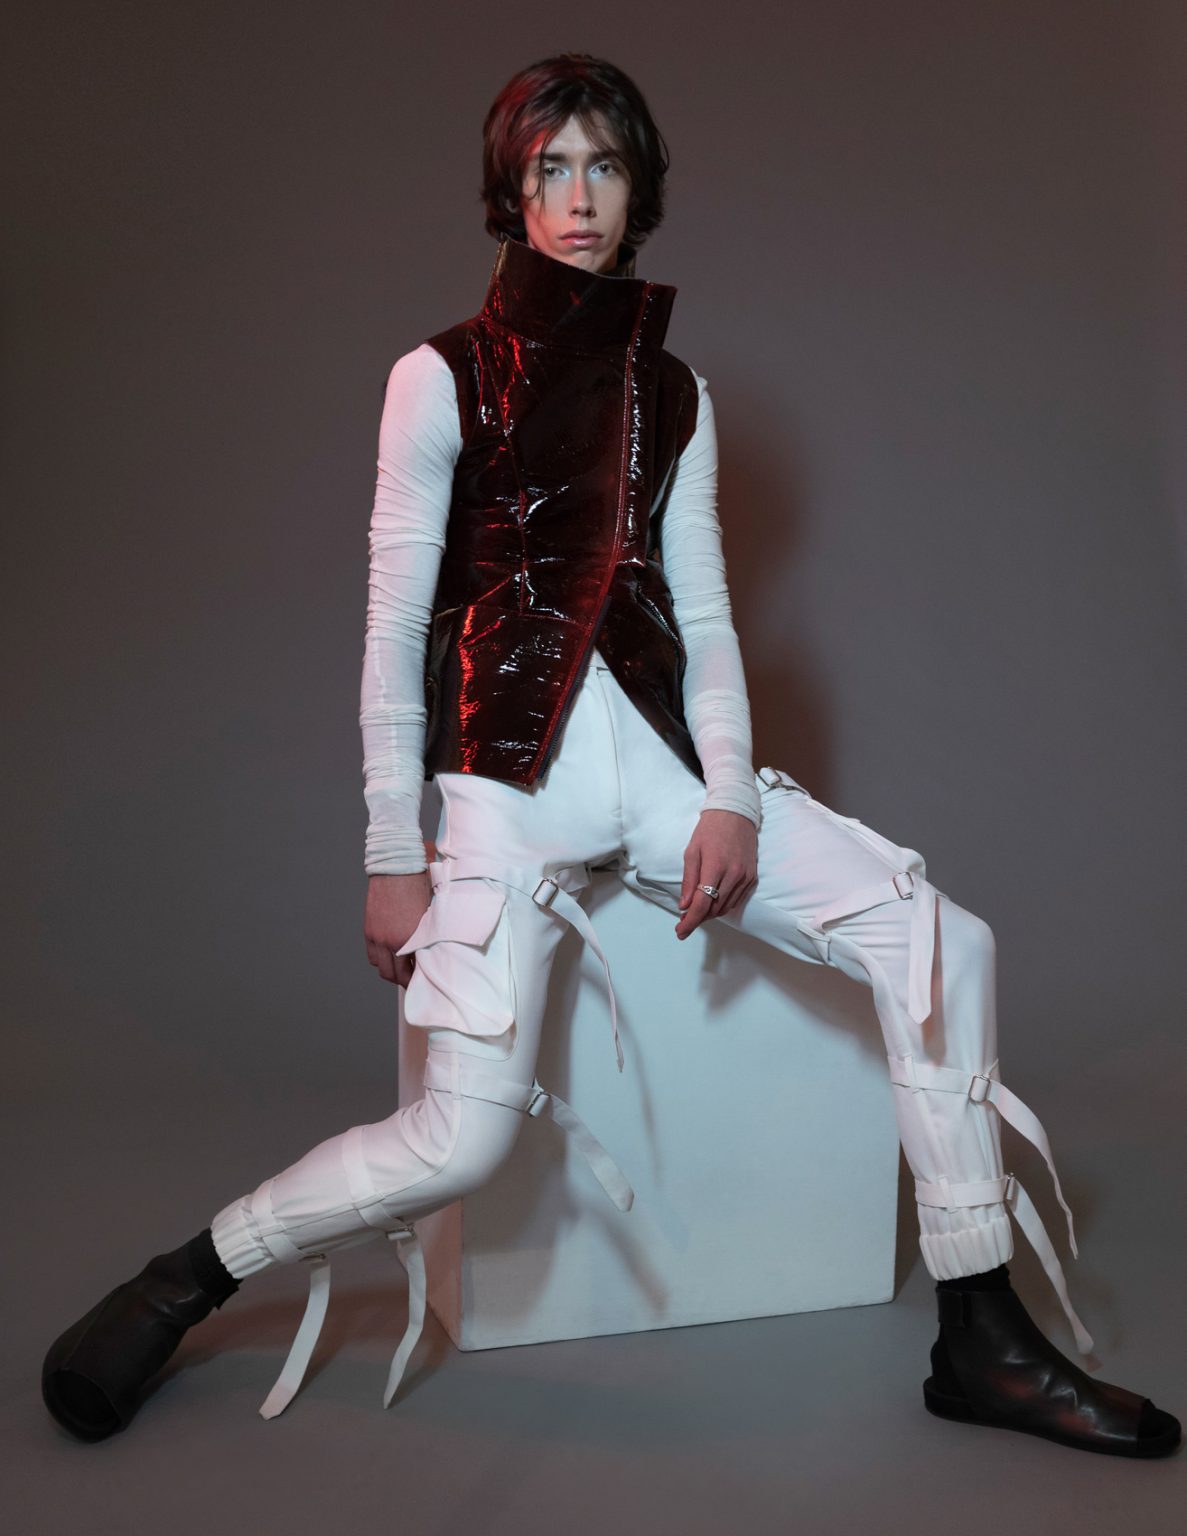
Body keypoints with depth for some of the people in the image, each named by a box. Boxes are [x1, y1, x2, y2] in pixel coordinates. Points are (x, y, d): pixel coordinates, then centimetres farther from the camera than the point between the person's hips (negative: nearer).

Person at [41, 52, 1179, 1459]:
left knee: (943, 940, -11)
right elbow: (394, 626, 0)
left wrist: (730, 798, -4)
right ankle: (181, 1284, 9)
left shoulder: (673, 392, 16)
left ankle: (982, 1341, 0)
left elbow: (704, 615, 11)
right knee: (463, 1136, -17)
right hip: (514, 764, -4)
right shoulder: (442, 377, 3)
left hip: (660, 748, 5)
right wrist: (394, 855, -5)